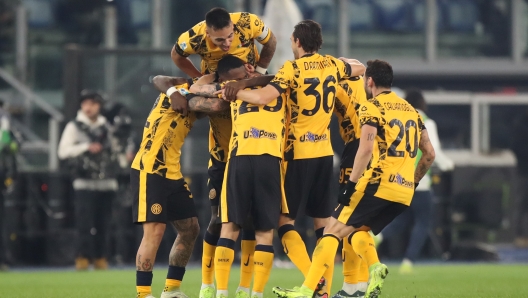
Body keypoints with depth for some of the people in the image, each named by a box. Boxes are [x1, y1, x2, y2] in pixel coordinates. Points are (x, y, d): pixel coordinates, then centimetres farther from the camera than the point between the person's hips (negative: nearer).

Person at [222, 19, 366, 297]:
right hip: (325, 152, 6)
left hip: (298, 153, -6)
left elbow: (263, 97, -26)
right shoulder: (332, 65, 6)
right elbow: (359, 68, 28)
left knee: (284, 219, -1)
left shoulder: (293, 68, -13)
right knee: (322, 221, 11)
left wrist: (233, 92, -14)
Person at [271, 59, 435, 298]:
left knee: (333, 231, -2)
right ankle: (375, 269, -4)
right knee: (359, 230, 23)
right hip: (404, 192, 7)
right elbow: (429, 154, 20)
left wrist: (351, 184, -15)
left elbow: (366, 149, -17)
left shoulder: (372, 108, -3)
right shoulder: (411, 110, 18)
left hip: (378, 184, -7)